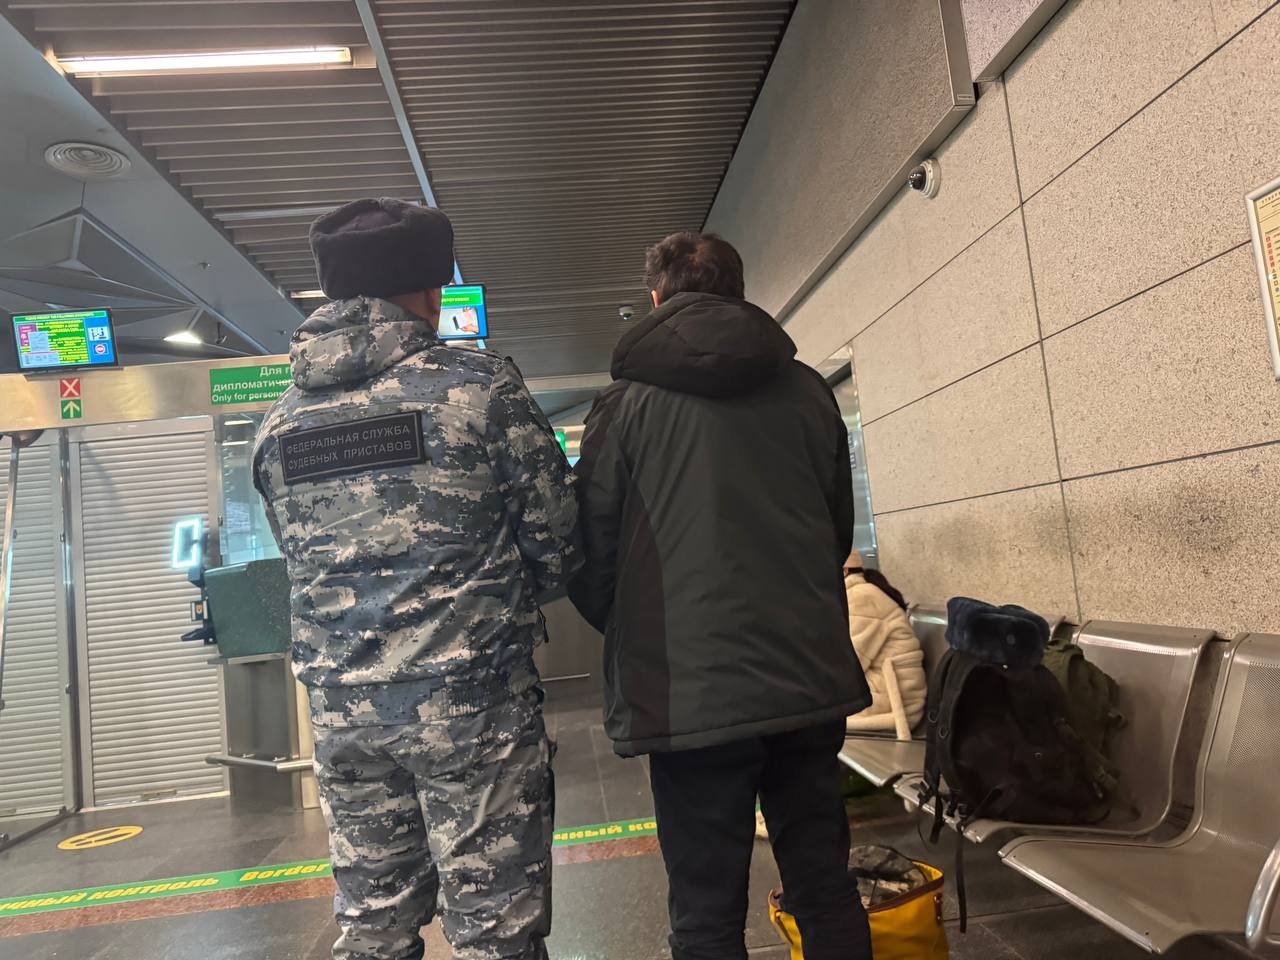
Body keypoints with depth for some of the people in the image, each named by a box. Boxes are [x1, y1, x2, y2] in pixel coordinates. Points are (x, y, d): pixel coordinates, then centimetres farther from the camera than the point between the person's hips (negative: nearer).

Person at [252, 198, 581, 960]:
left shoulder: (281, 422, 5)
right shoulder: (477, 385, -9)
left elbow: (312, 565, 11)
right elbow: (557, 545, -6)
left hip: (342, 713, 5)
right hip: (470, 703, -5)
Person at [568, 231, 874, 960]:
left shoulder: (629, 402, -3)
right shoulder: (808, 391, 6)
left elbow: (591, 551, -3)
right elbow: (840, 530, 13)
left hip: (691, 691, -3)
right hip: (811, 679, 4)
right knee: (827, 892, 17)